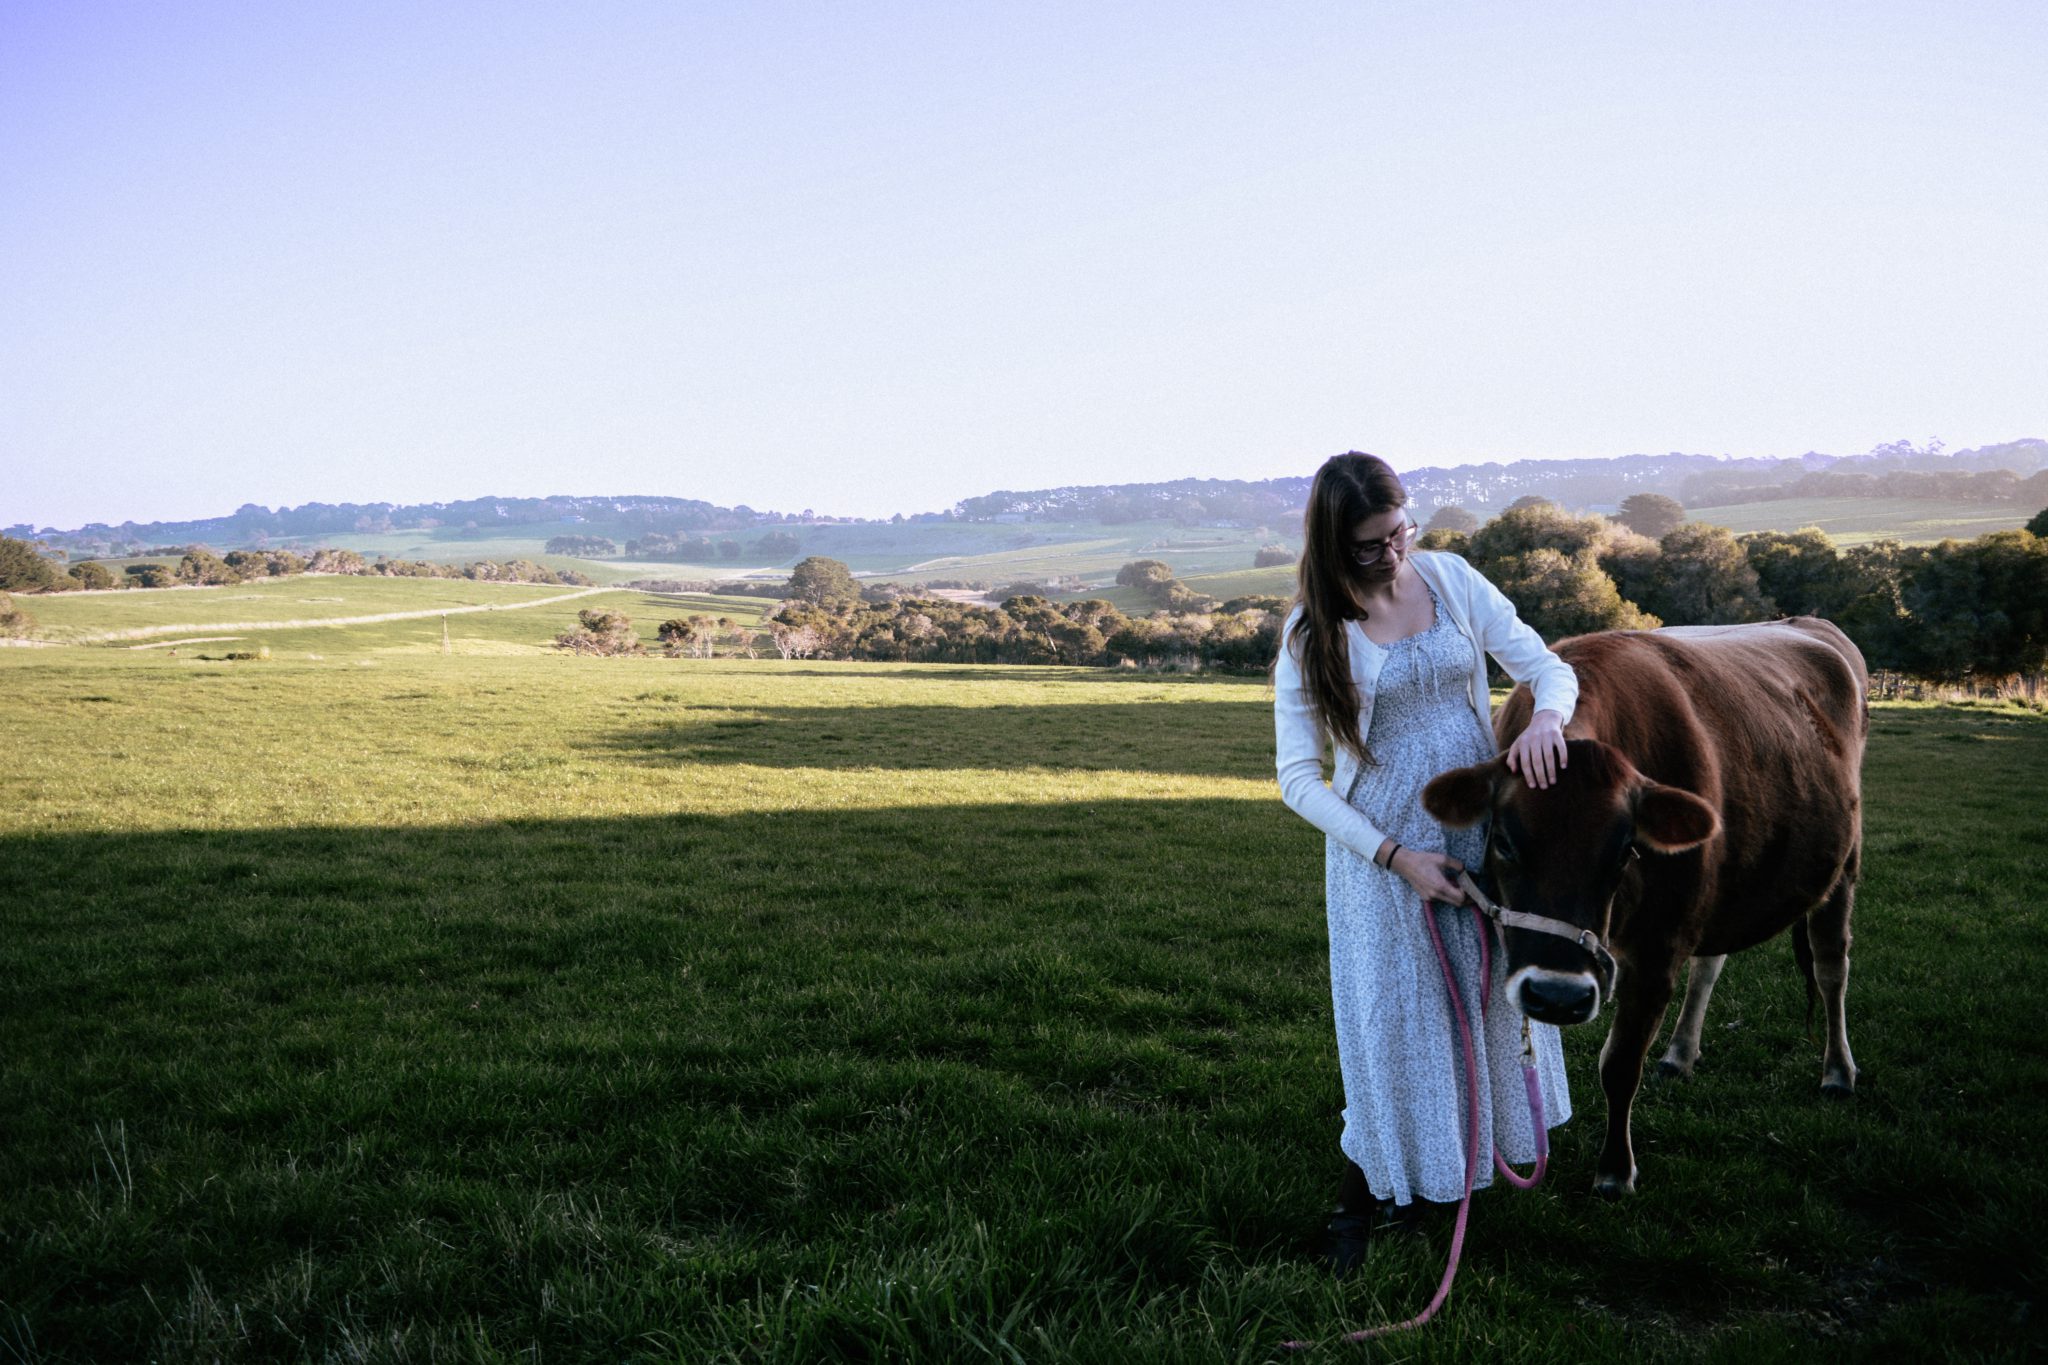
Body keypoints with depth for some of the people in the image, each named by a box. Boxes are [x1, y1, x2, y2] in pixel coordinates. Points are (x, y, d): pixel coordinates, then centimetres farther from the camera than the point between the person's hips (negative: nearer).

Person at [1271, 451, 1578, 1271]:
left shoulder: (1452, 580, -2)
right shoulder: (1312, 630, -11)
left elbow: (1550, 668, 1)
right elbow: (1297, 778, -10)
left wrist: (1545, 718, -23)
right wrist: (1396, 856, -15)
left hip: (1481, 827, 4)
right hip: (1379, 845, -4)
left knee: (1490, 995, 15)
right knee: (1394, 1017, 3)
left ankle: (1466, 1160, 38)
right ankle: (1365, 1200, 22)